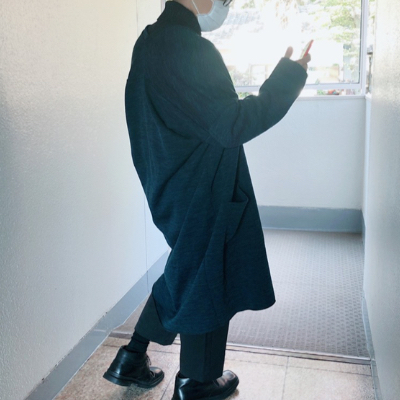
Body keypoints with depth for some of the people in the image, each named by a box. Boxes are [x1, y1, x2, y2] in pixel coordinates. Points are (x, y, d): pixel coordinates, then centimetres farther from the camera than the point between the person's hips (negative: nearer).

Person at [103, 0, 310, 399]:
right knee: (206, 281, 9)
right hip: (202, 195, -9)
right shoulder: (189, 48, -23)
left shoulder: (151, 40, 8)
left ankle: (131, 360, 35)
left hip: (172, 186, 10)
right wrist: (288, 77, -17)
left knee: (185, 272, 24)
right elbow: (232, 126, -25)